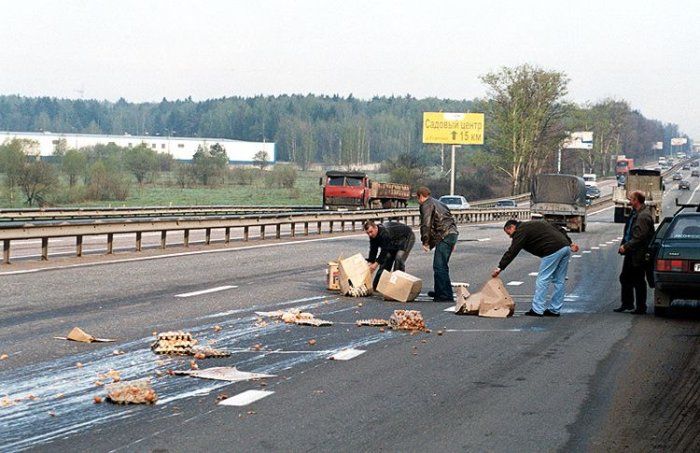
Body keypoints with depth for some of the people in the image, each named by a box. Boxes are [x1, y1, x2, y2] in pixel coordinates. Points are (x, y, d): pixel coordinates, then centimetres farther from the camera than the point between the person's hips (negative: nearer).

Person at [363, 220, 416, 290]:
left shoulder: (385, 233, -41)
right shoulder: (373, 235, -14)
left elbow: (385, 250, -39)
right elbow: (373, 250, -11)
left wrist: (376, 263, -41)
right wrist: (370, 263, -22)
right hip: (394, 242, 8)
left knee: (399, 258, -24)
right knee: (387, 258, 2)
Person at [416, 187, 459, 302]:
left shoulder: (426, 205, -2)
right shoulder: (437, 203, 28)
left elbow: (426, 224, -14)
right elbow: (451, 219, 29)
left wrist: (425, 242, -10)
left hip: (444, 236, -10)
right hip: (453, 233, 10)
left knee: (439, 266, -10)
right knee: (441, 266, 19)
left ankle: (446, 295, -14)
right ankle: (439, 291, 29)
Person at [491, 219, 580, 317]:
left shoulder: (521, 231, 3)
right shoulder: (535, 224, 29)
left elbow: (512, 252, -4)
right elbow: (559, 230, 27)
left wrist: (500, 268, -2)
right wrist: (570, 243, 24)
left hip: (553, 250, -9)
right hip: (566, 248, 9)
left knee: (542, 280, -3)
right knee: (559, 281, 12)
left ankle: (537, 310, -2)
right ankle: (555, 310, 16)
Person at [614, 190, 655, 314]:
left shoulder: (644, 216, -20)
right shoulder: (635, 213, 12)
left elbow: (639, 237, -25)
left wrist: (626, 246, -21)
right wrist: (624, 245, 10)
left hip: (638, 254, -10)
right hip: (630, 254, 10)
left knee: (638, 281, 0)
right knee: (625, 278, 16)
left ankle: (641, 307, 9)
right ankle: (627, 304, 26)